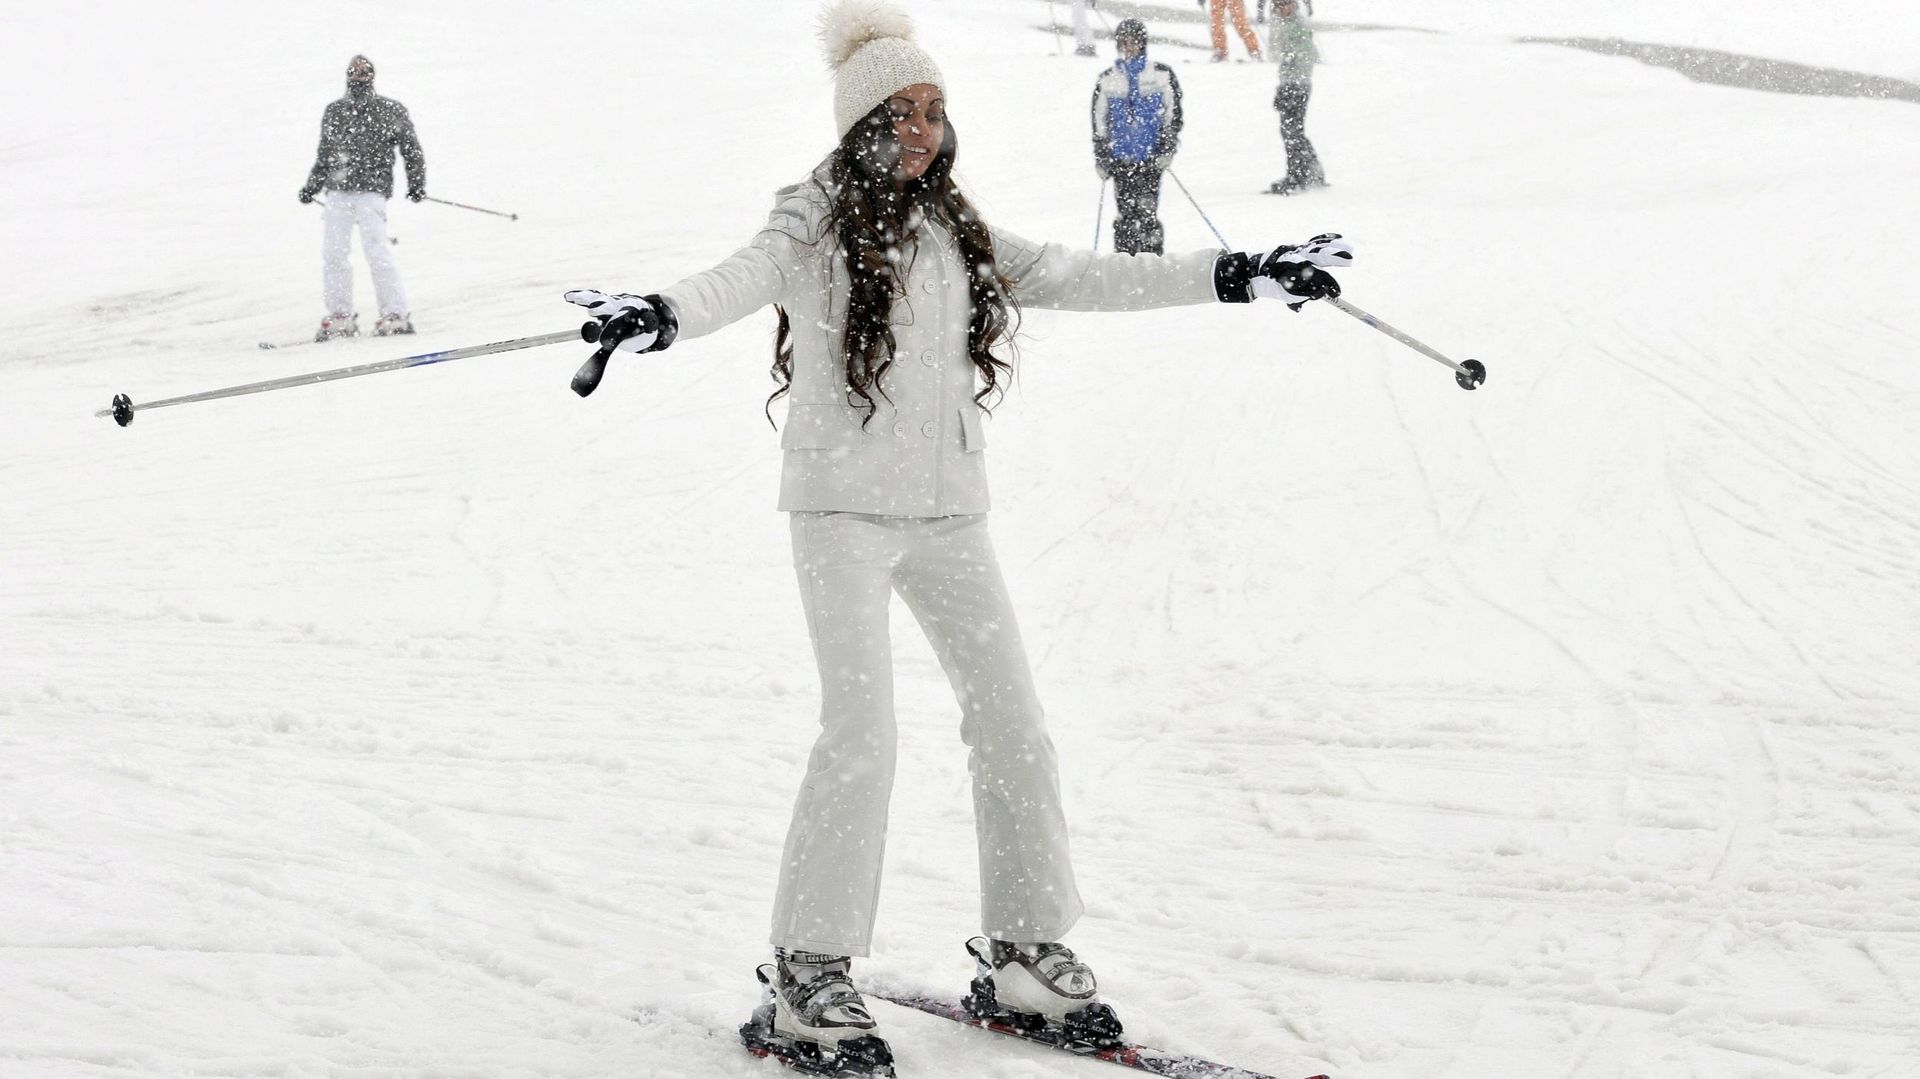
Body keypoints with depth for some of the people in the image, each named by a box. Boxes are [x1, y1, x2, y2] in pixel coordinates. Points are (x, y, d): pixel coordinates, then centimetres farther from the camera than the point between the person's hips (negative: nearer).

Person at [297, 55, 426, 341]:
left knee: (376, 250, -15)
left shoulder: (390, 111, 5)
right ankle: (341, 316, 6)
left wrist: (416, 183, -2)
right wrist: (311, 186, 22)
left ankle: (397, 313, -8)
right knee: (333, 252, -4)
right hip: (338, 191, 4)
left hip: (372, 189, -4)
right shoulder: (334, 112, 16)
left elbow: (412, 149, 8)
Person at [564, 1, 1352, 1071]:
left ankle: (1027, 951, 18)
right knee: (862, 734, -14)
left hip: (950, 509, 6)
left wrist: (1233, 276, 11)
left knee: (1013, 722, 5)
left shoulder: (961, 231, 10)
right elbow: (742, 278, -26)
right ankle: (807, 980, -4)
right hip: (844, 508, -6)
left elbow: (1076, 277, 13)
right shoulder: (815, 225, -7)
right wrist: (661, 314, -49)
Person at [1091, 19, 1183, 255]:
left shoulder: (1162, 75, 5)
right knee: (1125, 215, 0)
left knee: (1147, 210, -13)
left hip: (1151, 156, -2)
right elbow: (1099, 123, 16)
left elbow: (1174, 115, 7)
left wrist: (1167, 149, -3)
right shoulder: (1106, 80, 12)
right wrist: (1100, 158, 12)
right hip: (1120, 157, 2)